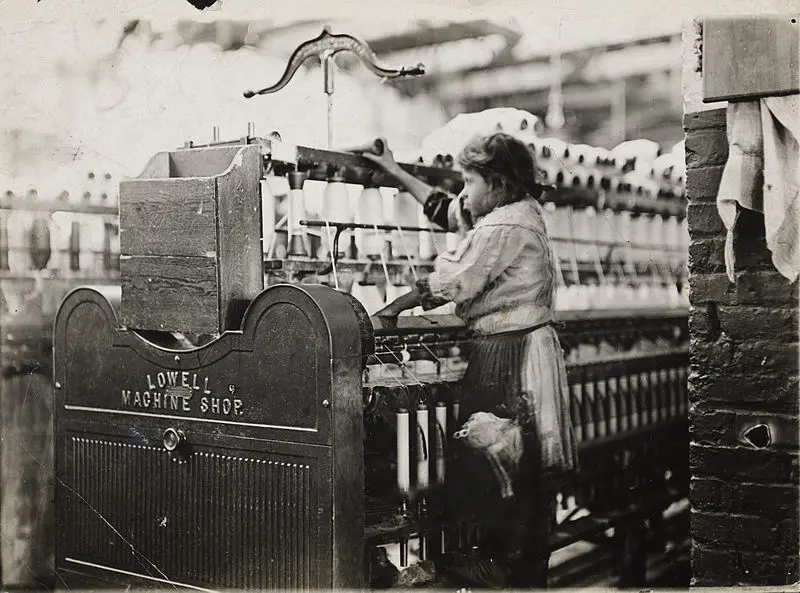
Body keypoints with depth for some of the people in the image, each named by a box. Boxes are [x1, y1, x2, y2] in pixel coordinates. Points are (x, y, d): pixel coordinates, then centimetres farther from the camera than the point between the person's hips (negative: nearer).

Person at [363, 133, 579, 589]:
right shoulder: (518, 212, 13)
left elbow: (449, 283, -16)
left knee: (495, 458, -1)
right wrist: (395, 170, 25)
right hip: (524, 350, 10)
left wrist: (394, 308, -3)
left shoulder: (505, 226, -18)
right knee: (524, 463, 15)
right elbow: (444, 210, 22)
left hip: (509, 355, -10)